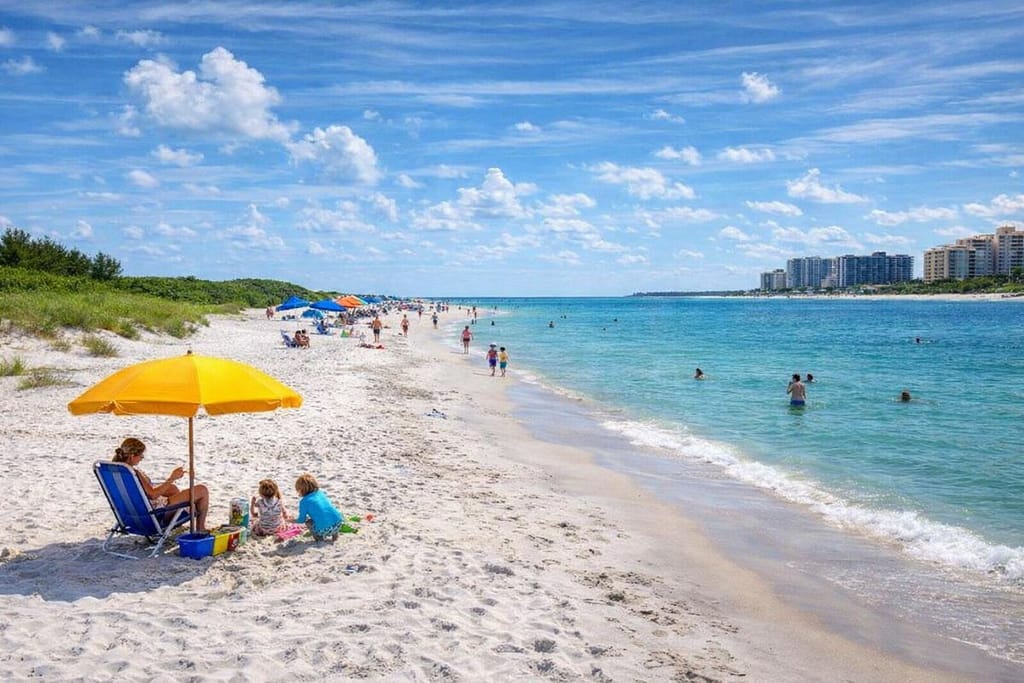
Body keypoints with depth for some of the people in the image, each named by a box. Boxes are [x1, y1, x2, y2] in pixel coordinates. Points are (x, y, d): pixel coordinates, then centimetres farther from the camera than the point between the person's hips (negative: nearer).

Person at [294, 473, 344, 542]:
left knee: (307, 521, 21)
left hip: (324, 530, -5)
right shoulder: (321, 493, 19)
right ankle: (335, 533, 21)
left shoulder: (304, 501, 4)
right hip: (339, 522, 5)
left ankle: (319, 537, 9)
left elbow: (302, 520, 12)